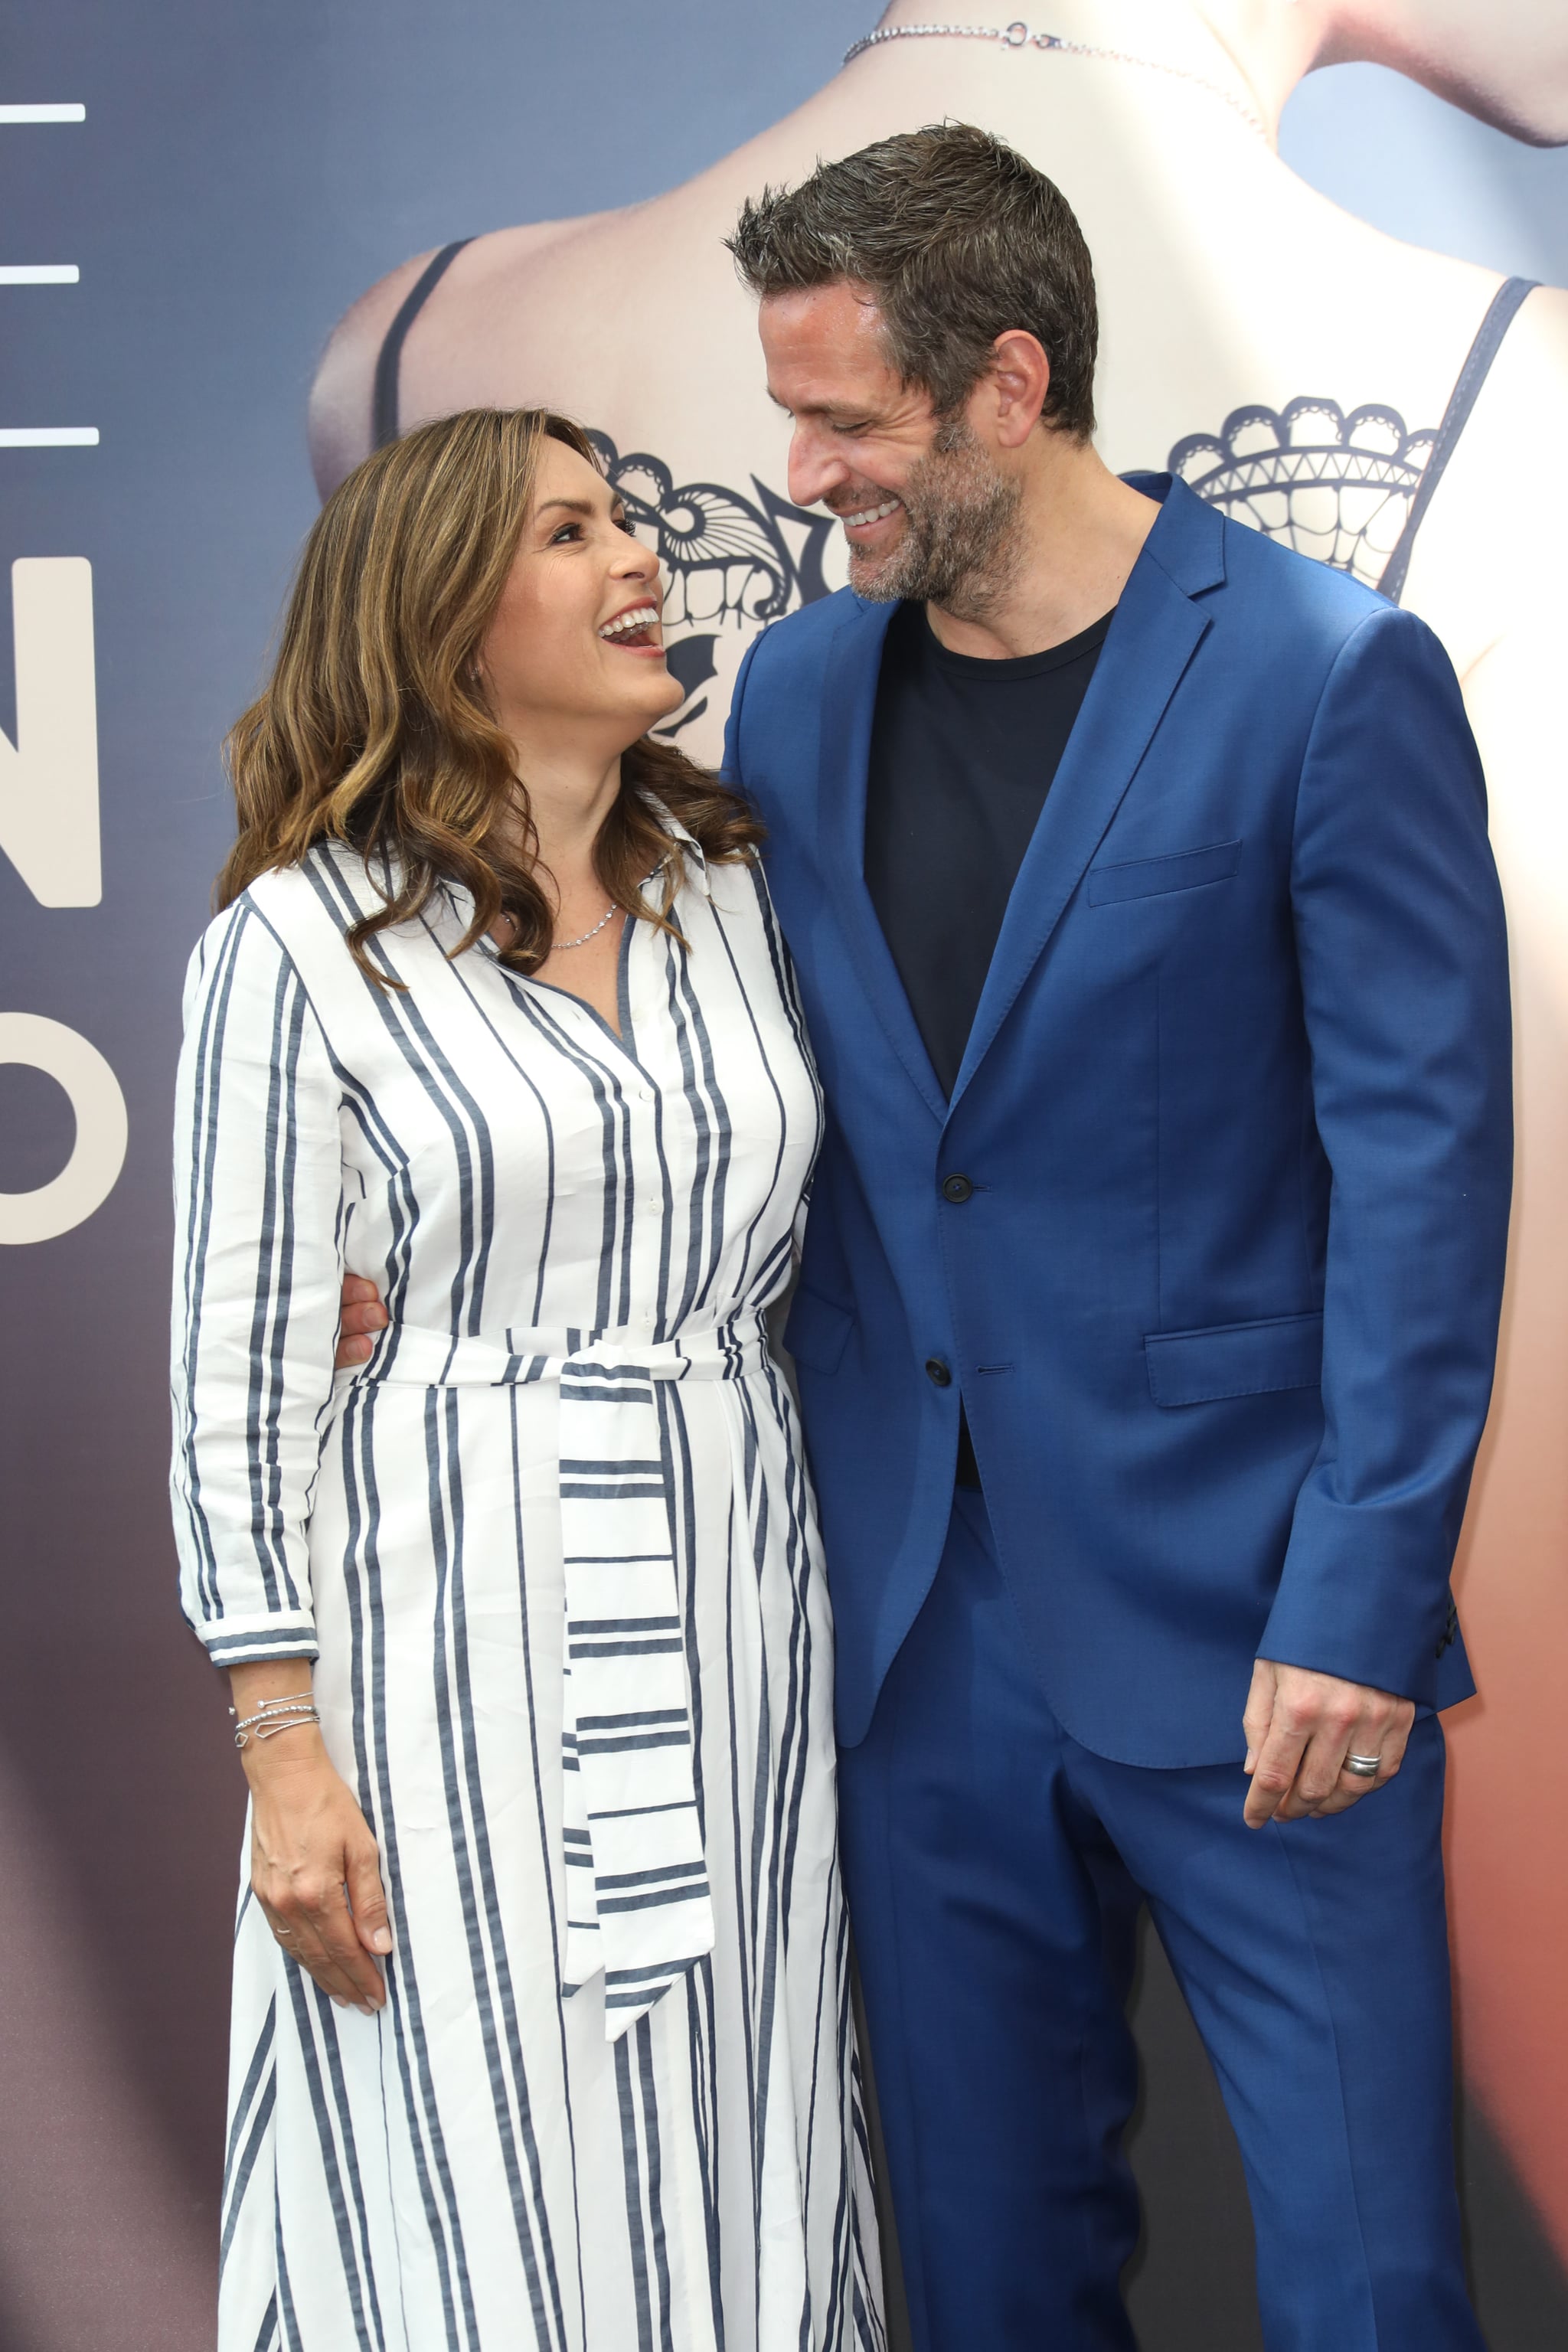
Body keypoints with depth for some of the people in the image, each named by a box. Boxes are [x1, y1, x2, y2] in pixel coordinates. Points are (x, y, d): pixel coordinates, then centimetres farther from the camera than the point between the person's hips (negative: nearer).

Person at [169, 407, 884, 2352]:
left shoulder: (732, 890, 9)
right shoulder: (301, 943, -5)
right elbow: (240, 1373, -6)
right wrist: (284, 1747, -9)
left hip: (733, 1641, 4)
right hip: (456, 1633, -4)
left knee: (729, 2192, 10)